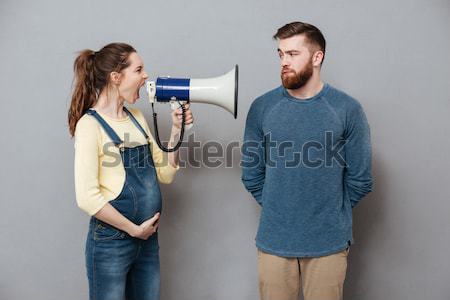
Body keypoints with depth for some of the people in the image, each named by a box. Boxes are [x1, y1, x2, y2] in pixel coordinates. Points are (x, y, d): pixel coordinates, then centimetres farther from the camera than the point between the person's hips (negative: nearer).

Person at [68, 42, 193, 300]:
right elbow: (87, 197, -20)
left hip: (148, 239, 7)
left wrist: (177, 131, -1)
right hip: (110, 241, -7)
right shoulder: (90, 124, -14)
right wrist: (134, 229, -13)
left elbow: (165, 174, 10)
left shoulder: (137, 117, 8)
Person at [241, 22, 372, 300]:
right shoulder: (262, 107, -2)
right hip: (274, 240, 1)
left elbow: (360, 180, 1)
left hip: (329, 242, -1)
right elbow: (252, 174, 6)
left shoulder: (348, 109, -6)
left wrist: (331, 211, 6)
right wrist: (277, 208, 6)